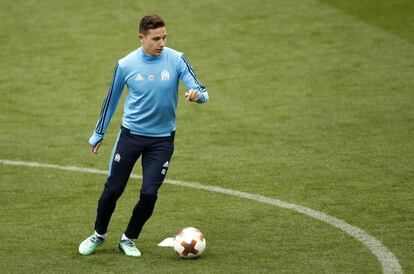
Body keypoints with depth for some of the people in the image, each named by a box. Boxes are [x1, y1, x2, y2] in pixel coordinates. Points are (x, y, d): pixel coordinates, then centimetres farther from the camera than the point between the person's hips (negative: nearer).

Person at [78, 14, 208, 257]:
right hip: (131, 135, 0)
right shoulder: (126, 65, -7)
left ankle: (129, 239, 16)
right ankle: (99, 235, 28)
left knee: (149, 194, -7)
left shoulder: (176, 60, -9)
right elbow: (111, 99, 7)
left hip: (162, 139, 0)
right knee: (113, 190, 3)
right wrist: (98, 134, 13)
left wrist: (196, 94, -37)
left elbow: (202, 92, -12)